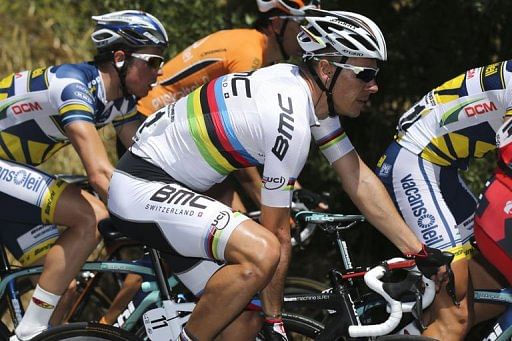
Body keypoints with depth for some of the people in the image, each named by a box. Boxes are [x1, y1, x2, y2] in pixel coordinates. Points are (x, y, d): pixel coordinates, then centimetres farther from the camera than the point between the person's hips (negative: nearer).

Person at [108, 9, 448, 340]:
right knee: (262, 252, -29)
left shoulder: (314, 96, 2)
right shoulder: (290, 121, -24)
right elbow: (278, 233, -17)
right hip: (143, 187, -10)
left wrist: (420, 251, 3)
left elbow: (360, 181, 6)